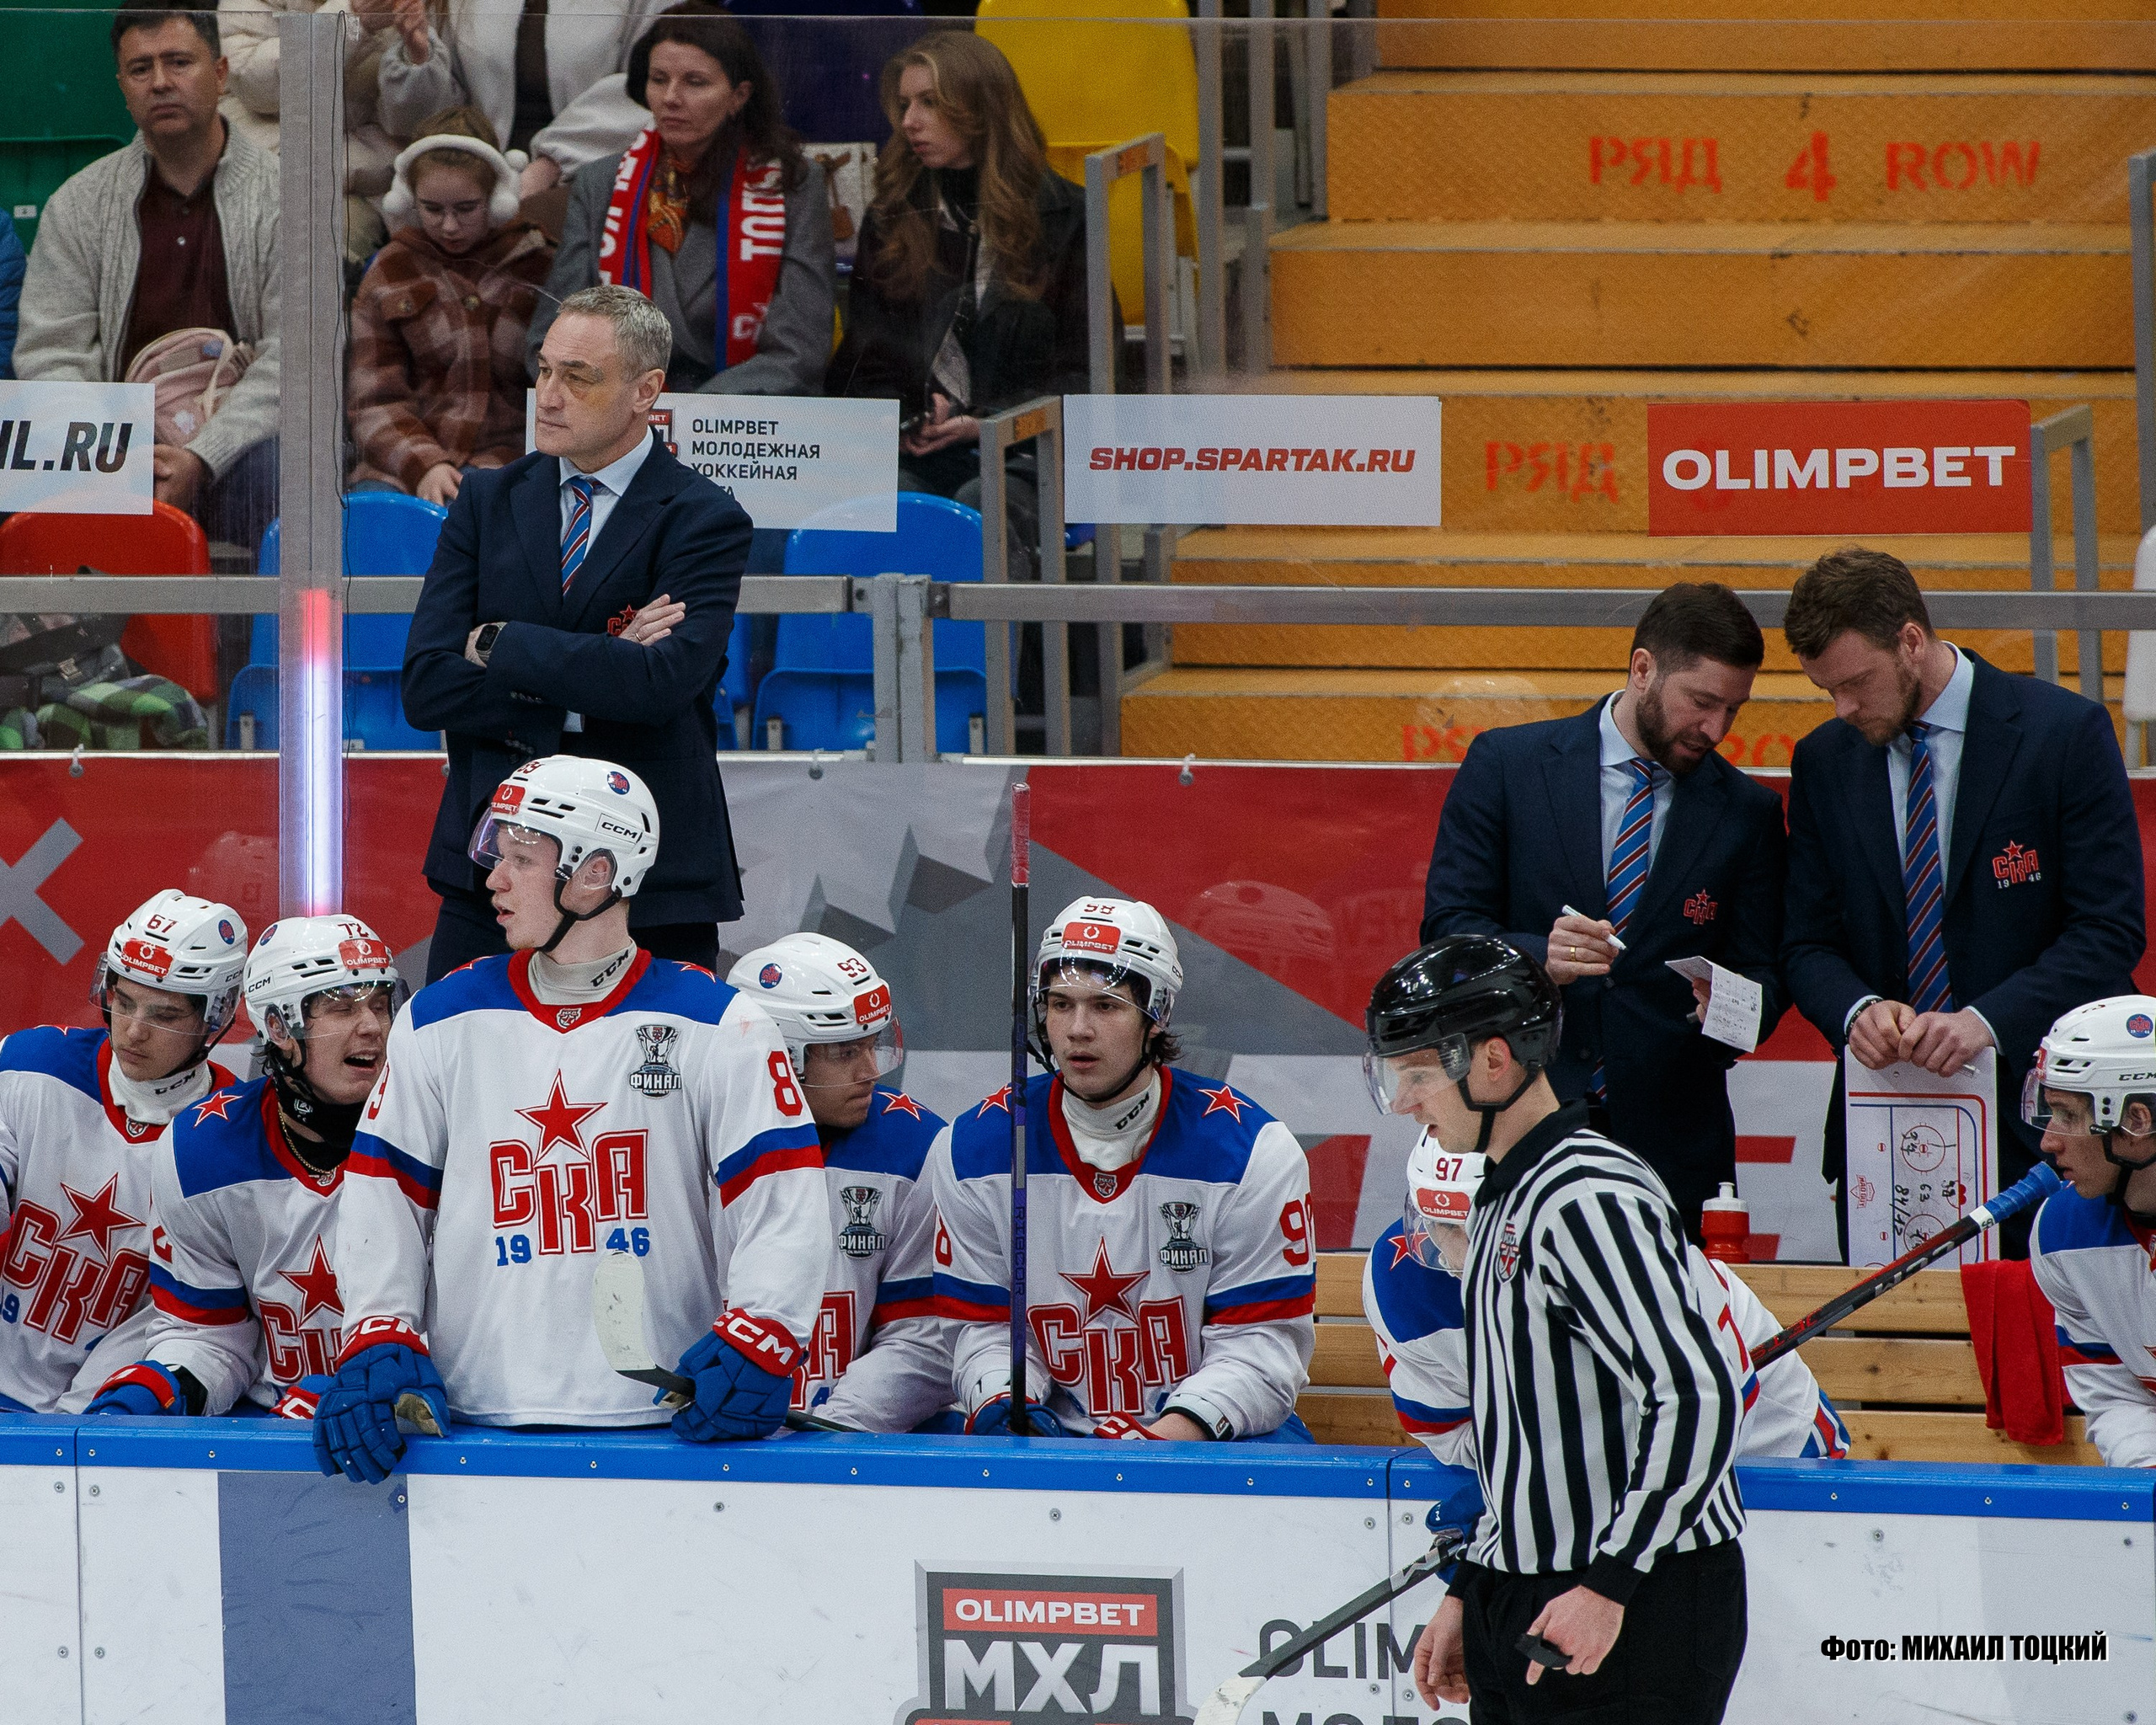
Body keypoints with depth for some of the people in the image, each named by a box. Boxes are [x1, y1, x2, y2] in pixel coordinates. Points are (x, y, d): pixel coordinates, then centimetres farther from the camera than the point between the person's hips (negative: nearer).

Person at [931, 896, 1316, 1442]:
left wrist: (1180, 1430, -25)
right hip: (1054, 1429, 1)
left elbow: (1261, 1342, -9)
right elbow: (985, 1330, 4)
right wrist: (1004, 1406, -18)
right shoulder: (974, 1148, 0)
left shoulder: (1251, 1148, -8)